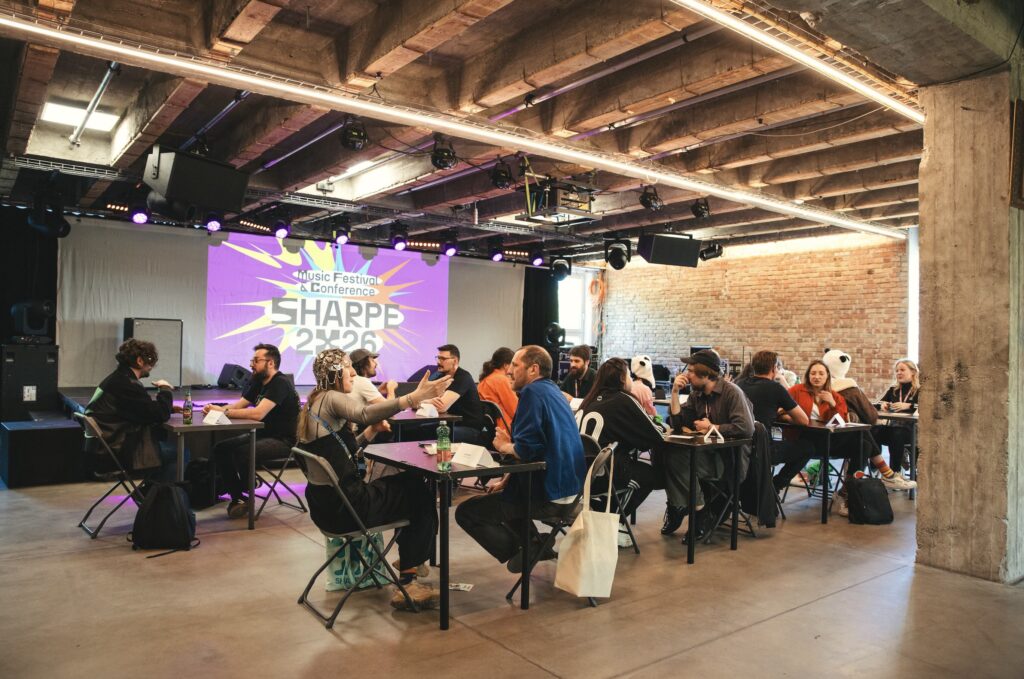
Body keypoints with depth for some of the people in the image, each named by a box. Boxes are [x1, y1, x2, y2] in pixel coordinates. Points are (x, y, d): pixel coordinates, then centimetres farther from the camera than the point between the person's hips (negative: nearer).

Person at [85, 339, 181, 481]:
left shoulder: (117, 379, 12)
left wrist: (168, 409, 4)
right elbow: (160, 414, -20)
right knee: (179, 452, -6)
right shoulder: (127, 385, -20)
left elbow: (146, 411, 19)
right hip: (120, 452, -10)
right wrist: (165, 389, -4)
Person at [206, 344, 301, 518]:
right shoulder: (259, 382, 12)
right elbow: (239, 404, 10)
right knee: (221, 449, -3)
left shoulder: (280, 384, -18)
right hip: (262, 434, 9)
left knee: (240, 452, -27)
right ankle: (236, 497, 3)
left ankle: (247, 496, -3)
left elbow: (257, 413, -28)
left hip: (283, 441, -9)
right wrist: (216, 409, -10)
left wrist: (223, 411, -21)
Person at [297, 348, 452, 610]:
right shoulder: (332, 398, -13)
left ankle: (409, 559, 34)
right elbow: (364, 414, -36)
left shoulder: (316, 402, 15)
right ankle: (407, 585, 6)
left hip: (325, 504, 9)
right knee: (421, 495, 6)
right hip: (344, 507, -9)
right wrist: (416, 396, -44)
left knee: (411, 482, 21)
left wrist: (371, 431, 2)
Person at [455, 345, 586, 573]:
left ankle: (525, 553, -2)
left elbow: (526, 449, -25)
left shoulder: (533, 392, -16)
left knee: (465, 512, 1)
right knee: (500, 491, 34)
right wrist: (511, 443, 7)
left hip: (548, 495, -10)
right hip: (568, 489, 10)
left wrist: (504, 446, -6)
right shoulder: (552, 390, 13)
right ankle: (535, 544, 18)